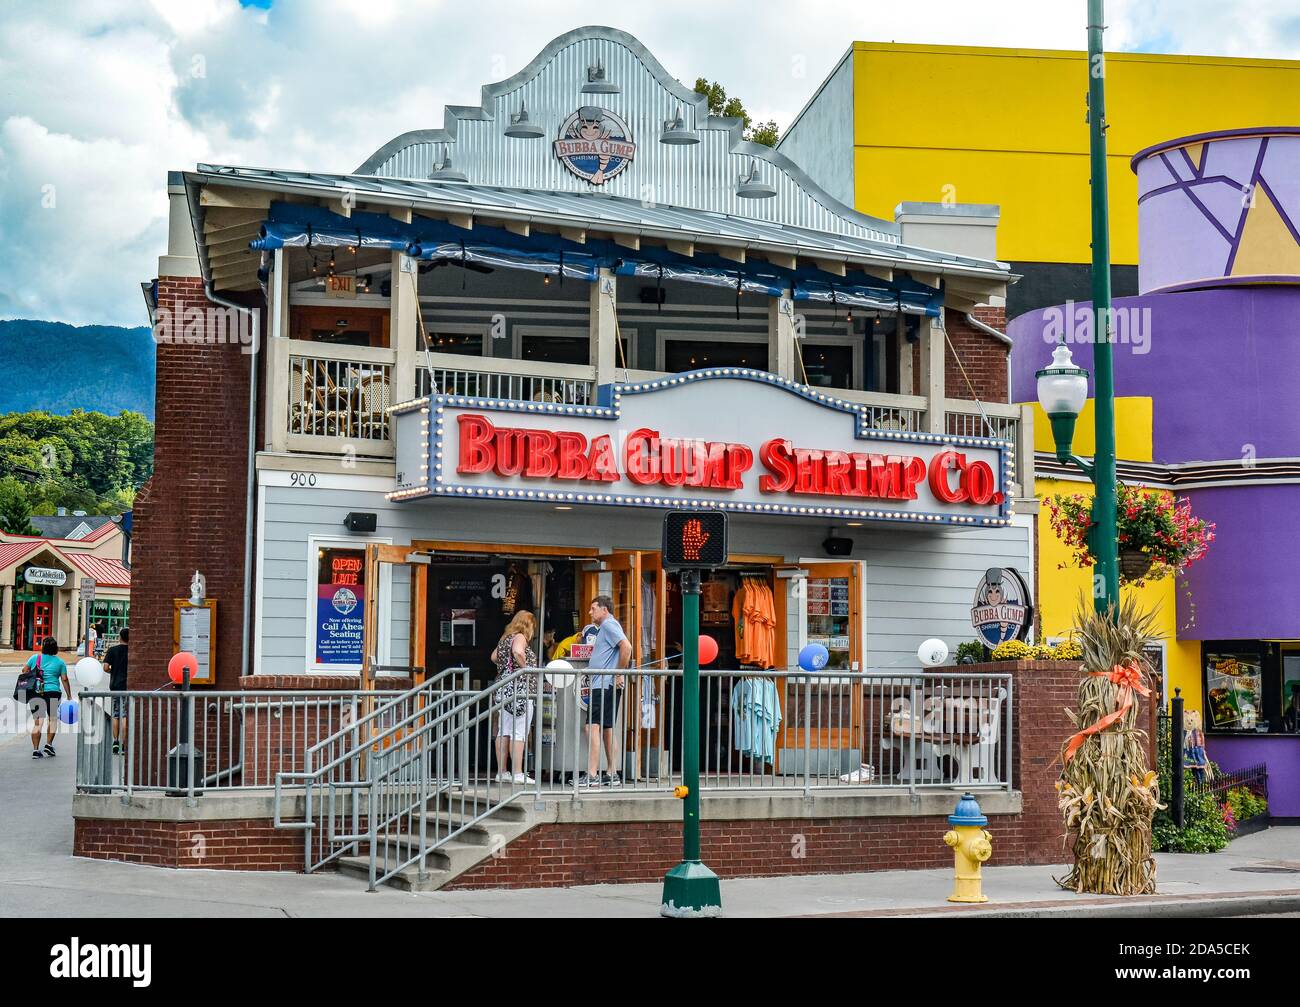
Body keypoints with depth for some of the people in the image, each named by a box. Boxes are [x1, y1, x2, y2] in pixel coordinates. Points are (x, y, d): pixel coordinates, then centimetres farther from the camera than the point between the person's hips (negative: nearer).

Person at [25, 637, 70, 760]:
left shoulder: (34, 658, 6)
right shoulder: (59, 662, 2)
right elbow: (64, 679, 0)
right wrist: (69, 696, 3)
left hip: (34, 693, 2)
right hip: (52, 693, -1)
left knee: (38, 722, 4)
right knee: (53, 718, 17)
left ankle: (35, 749, -2)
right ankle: (49, 744, 8)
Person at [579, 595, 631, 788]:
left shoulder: (609, 624, -8)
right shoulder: (604, 627, 23)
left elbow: (626, 648, -21)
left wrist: (619, 675, -19)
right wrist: (596, 649, 18)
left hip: (604, 685, -11)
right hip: (603, 685, 11)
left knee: (593, 727, -14)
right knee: (608, 729, 11)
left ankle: (591, 776, -17)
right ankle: (613, 775, 13)